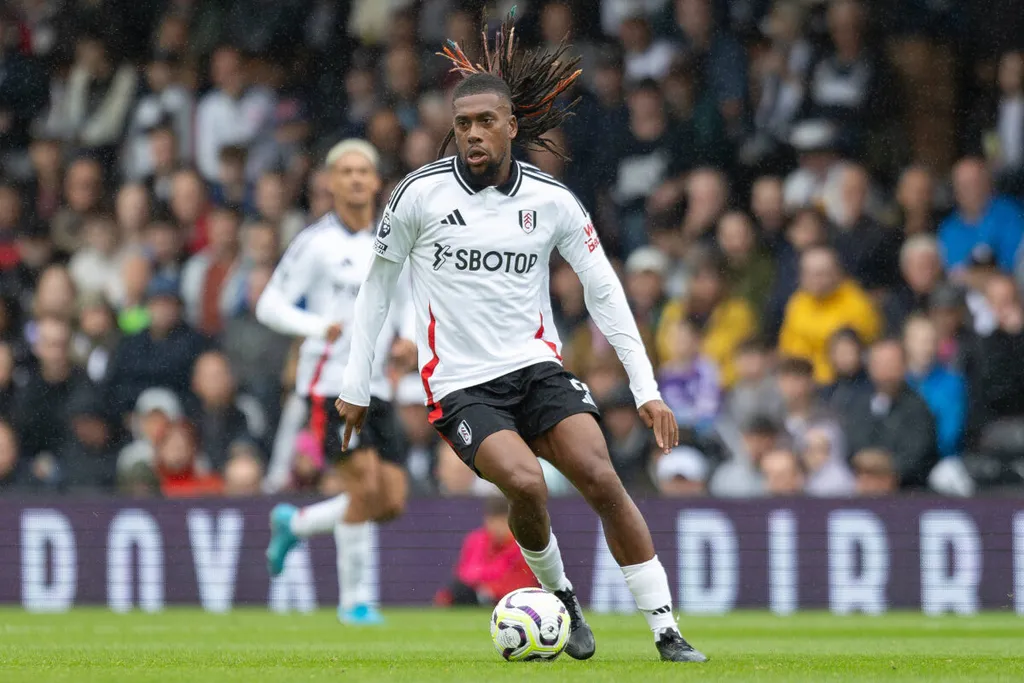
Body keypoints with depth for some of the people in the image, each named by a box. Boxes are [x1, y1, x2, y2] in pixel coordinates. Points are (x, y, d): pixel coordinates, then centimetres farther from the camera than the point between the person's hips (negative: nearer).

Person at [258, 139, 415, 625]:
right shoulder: (316, 243, -5)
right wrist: (318, 326, -24)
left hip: (375, 386, 6)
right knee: (366, 487, -17)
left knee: (392, 502, 0)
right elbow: (270, 306, -6)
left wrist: (410, 339, -1)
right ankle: (354, 599, -2)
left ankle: (294, 524, 23)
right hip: (329, 382, -6)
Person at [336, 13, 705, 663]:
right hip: (461, 384, -2)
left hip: (536, 367, 2)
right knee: (526, 483, -28)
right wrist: (355, 387, 10)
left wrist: (647, 388, 1)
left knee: (603, 481, -18)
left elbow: (605, 292, 7)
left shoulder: (552, 200, 1)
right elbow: (378, 285, 8)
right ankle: (560, 595, 1)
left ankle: (668, 633, -12)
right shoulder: (421, 193, -4)